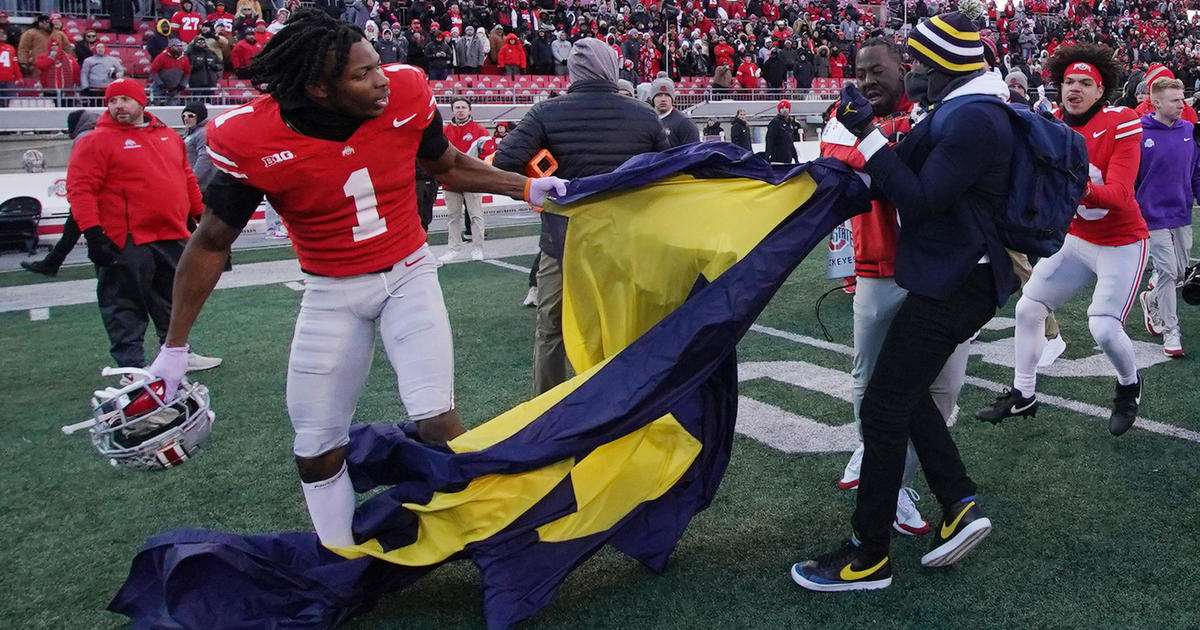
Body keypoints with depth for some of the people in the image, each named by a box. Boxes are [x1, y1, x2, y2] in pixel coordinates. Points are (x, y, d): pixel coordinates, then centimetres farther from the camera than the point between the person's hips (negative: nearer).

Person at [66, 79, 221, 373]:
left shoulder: (169, 136, 14)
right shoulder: (96, 141, -5)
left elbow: (187, 178, 23)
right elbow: (80, 188, -11)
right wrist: (93, 233, -18)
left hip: (172, 238, 6)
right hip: (126, 244, -6)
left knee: (174, 303, 17)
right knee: (126, 307, 1)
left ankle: (178, 354, 32)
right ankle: (132, 366, 11)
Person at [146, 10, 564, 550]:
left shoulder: (406, 93, -15)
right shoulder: (252, 140, -21)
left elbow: (449, 167, 7)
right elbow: (211, 243, -8)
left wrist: (526, 188, -3)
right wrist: (174, 348, -6)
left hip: (409, 273, 1)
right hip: (332, 293, 0)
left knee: (437, 424, -13)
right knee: (317, 449, 5)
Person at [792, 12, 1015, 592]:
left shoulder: (973, 120, -19)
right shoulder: (972, 111, 13)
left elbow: (921, 200, -22)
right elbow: (927, 183, 15)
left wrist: (868, 135, -21)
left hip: (954, 284, -11)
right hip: (958, 277, 11)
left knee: (883, 407, -7)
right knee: (905, 391, 18)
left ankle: (869, 557, 2)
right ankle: (960, 505, 19)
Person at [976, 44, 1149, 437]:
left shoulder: (1122, 123, -18)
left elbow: (1120, 194, -28)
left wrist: (1083, 190, -46)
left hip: (1121, 242, -5)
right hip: (1076, 238, 5)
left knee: (1103, 327, -14)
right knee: (1028, 308, 2)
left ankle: (1130, 386, 20)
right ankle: (1023, 395, 20)